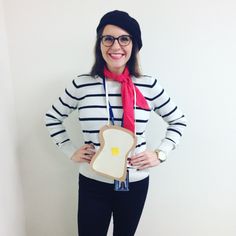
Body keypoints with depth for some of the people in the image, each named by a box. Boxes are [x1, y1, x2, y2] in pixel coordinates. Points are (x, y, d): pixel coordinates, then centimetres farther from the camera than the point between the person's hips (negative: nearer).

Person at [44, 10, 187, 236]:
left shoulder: (149, 86, -7)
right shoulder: (81, 84, -8)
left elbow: (178, 120, 7)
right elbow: (52, 118, 7)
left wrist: (160, 154, -3)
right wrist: (71, 151, -1)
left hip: (135, 183, 1)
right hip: (93, 183, -1)